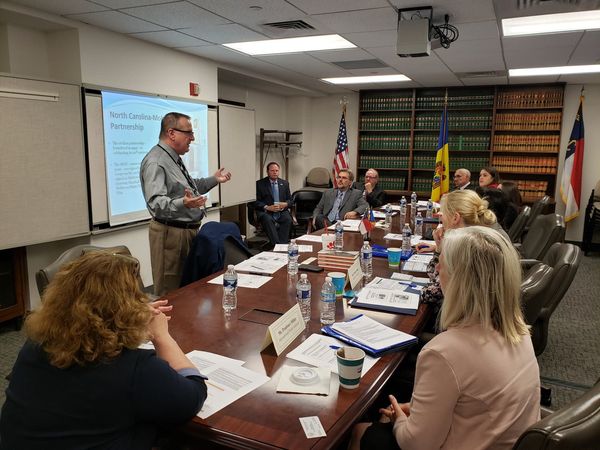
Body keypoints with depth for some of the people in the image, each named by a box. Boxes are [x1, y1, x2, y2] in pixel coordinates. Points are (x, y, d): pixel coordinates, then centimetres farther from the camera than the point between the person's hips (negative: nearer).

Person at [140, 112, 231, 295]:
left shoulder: (174, 158, 13)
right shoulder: (155, 162, -18)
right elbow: (156, 203, -30)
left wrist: (213, 179, 22)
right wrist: (183, 204, -46)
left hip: (188, 231, 10)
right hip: (171, 233, -10)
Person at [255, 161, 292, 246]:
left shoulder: (284, 183, 17)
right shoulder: (260, 184, 6)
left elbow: (290, 200, 16)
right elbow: (256, 201, -1)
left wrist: (285, 204, -8)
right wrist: (267, 207, -17)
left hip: (282, 211, 3)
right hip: (266, 211, -2)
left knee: (288, 219, -30)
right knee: (268, 220, -35)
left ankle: (282, 244, -32)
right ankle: (276, 244, -40)